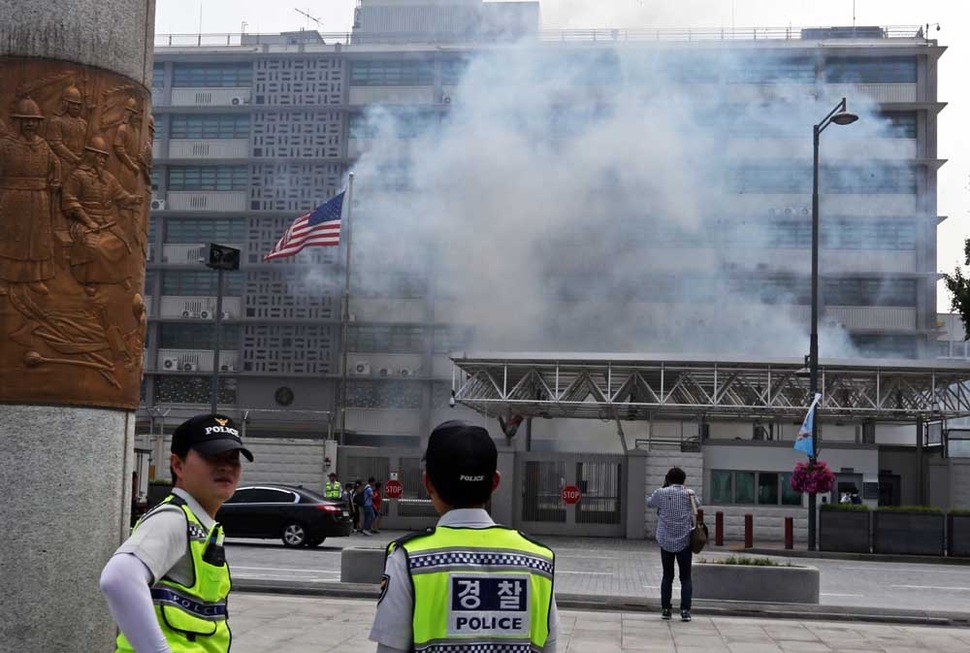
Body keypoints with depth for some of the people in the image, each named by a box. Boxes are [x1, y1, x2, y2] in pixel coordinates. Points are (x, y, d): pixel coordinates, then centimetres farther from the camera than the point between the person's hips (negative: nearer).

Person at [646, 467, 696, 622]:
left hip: (666, 541, 1)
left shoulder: (661, 493, -5)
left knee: (667, 576, 13)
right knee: (685, 577, 4)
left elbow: (649, 502, 14)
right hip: (684, 541, -1)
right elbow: (697, 504, 17)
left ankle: (665, 609, 11)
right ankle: (685, 610, -6)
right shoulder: (689, 494, -3)